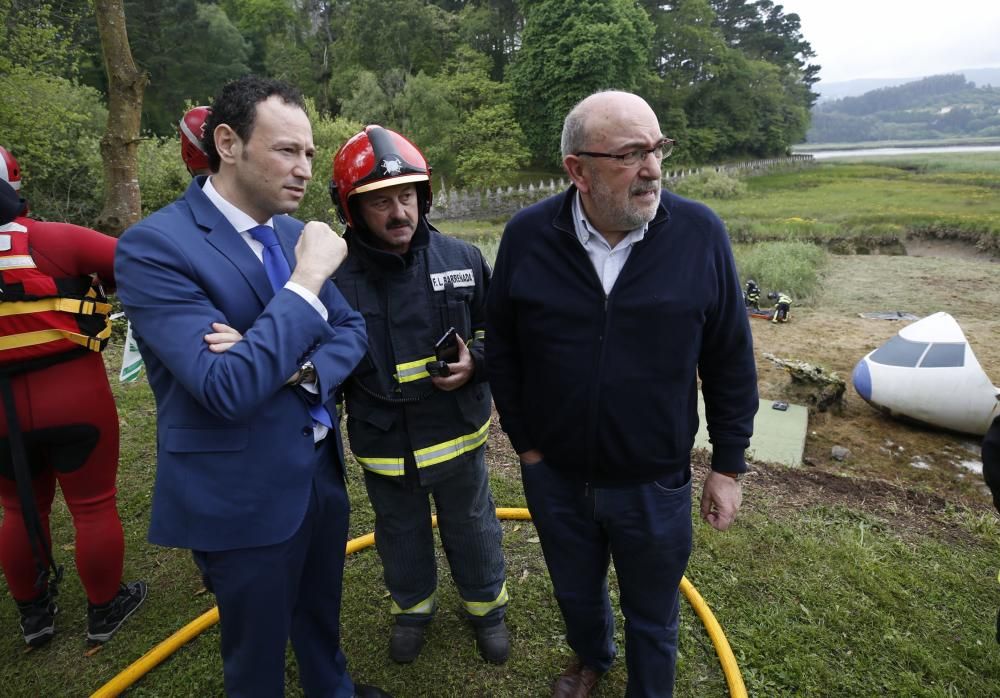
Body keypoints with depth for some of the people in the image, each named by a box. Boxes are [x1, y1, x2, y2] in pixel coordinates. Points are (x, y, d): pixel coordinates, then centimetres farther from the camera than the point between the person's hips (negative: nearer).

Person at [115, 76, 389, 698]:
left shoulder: (294, 232, 2)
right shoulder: (154, 246, -20)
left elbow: (352, 330, 5)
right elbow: (228, 388, -30)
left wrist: (297, 369, -15)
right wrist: (308, 279, -27)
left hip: (322, 470, 7)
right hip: (245, 498, -6)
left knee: (322, 617, 29)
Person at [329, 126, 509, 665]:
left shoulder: (462, 259, -10)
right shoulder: (336, 277, -16)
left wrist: (476, 361, -15)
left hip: (458, 434, 1)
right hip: (382, 444, 0)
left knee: (472, 530, 21)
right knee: (401, 538, 24)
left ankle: (486, 606, 49)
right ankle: (412, 607, 52)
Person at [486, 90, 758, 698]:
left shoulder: (700, 232, -15)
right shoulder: (527, 236, -13)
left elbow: (731, 362, -6)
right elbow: (501, 348, -1)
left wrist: (728, 466, -2)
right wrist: (525, 440, 1)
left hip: (654, 485, -1)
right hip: (555, 476, 2)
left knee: (653, 619, 20)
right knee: (576, 595, 28)